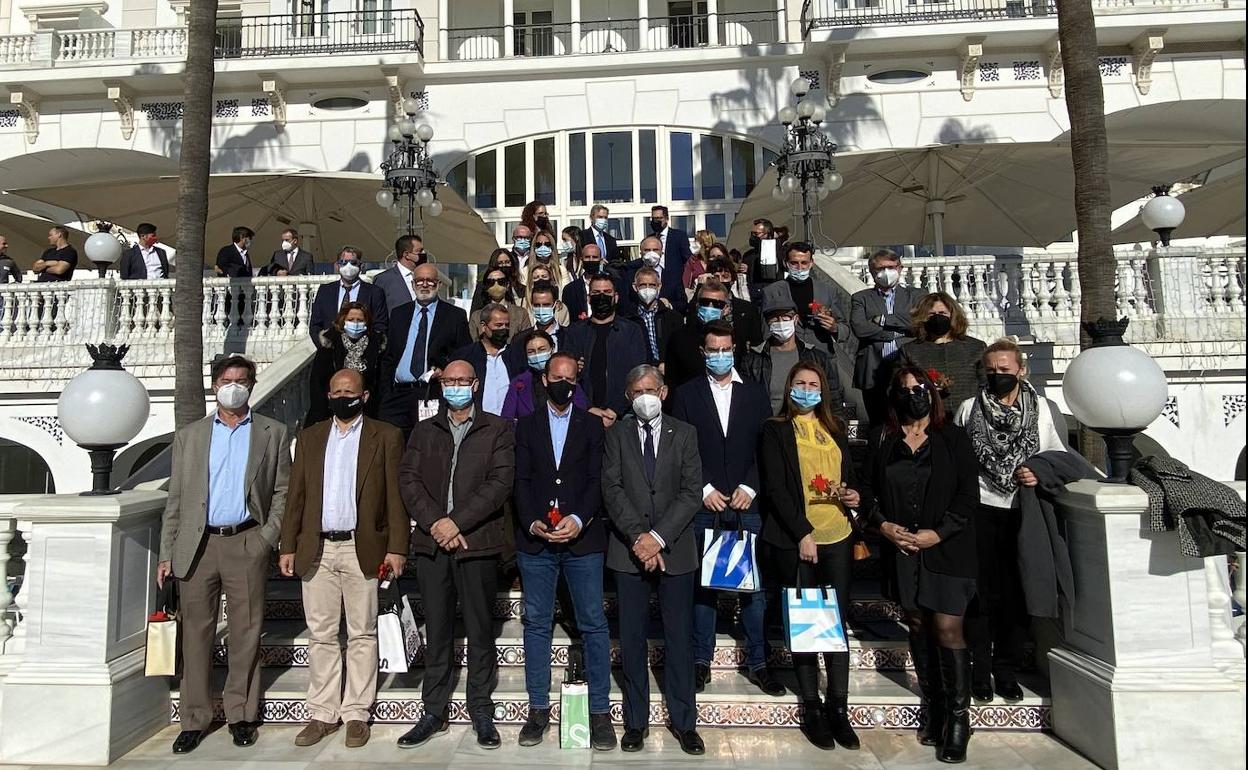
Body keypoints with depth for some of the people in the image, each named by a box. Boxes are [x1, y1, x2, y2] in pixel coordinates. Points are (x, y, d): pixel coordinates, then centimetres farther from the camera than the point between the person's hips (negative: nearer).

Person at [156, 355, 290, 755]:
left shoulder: (272, 433, 7)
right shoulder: (189, 436, 11)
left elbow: (283, 491, 5)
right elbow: (175, 500, 10)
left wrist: (269, 536, -6)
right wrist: (167, 553, 5)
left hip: (247, 544, -1)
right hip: (196, 546, 2)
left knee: (246, 633, 4)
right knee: (196, 633, 6)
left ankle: (241, 714, 17)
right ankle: (195, 719, 17)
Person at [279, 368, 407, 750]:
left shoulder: (386, 436, 2)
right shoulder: (309, 437, 13)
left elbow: (395, 495, -3)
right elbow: (296, 496, 12)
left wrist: (396, 547, -9)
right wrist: (288, 546, 6)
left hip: (363, 549, -3)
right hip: (316, 550, 3)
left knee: (362, 635, 5)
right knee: (320, 635, 10)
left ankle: (356, 714, 16)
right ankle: (322, 714, 21)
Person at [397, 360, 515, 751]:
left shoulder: (497, 429, 5)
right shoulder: (424, 431, 15)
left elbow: (500, 483, -7)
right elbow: (408, 480, 4)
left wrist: (457, 521, -14)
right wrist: (434, 523, -10)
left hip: (477, 542, -2)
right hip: (432, 542, 3)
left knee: (480, 631, 5)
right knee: (436, 632, 9)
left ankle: (481, 711, 18)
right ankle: (434, 712, 20)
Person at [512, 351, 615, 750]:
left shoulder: (592, 425, 8)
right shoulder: (526, 425, 11)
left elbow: (596, 479, 0)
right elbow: (521, 480, 4)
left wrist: (579, 519, -15)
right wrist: (531, 522, -11)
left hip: (583, 539, -1)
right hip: (535, 540, 1)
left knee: (594, 624, 2)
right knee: (536, 624, 8)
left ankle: (599, 711, 12)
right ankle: (538, 709, 20)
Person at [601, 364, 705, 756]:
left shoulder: (684, 434, 4)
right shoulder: (616, 434, 5)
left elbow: (691, 492, -4)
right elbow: (612, 489, -4)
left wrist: (658, 537, -13)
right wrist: (638, 536, -15)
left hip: (674, 551, 0)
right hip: (629, 551, 0)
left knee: (679, 637, 7)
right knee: (633, 639, 9)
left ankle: (684, 721, 20)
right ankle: (636, 720, 22)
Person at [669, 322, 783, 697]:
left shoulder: (755, 393, 9)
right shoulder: (686, 394, 5)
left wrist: (749, 487, -6)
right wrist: (704, 490, -9)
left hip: (747, 503, 1)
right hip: (704, 505, -1)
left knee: (754, 585, 5)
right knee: (703, 584, 6)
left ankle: (757, 662, 17)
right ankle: (701, 660, 18)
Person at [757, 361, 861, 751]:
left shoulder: (835, 429, 15)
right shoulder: (776, 430, 1)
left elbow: (850, 473, 23)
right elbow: (775, 487, -6)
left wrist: (853, 493, -1)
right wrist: (802, 533, -13)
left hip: (837, 536, 4)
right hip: (795, 539, -4)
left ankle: (838, 708, 12)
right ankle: (811, 708, 13)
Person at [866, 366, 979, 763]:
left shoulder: (953, 438, -1)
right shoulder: (882, 441, 7)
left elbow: (968, 495, -5)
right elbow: (869, 491, 8)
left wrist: (938, 533, -13)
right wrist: (883, 525, -8)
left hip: (946, 549, -3)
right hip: (901, 549, 3)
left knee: (947, 627, -6)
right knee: (917, 625, 9)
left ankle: (958, 716, 8)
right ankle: (934, 709, 22)